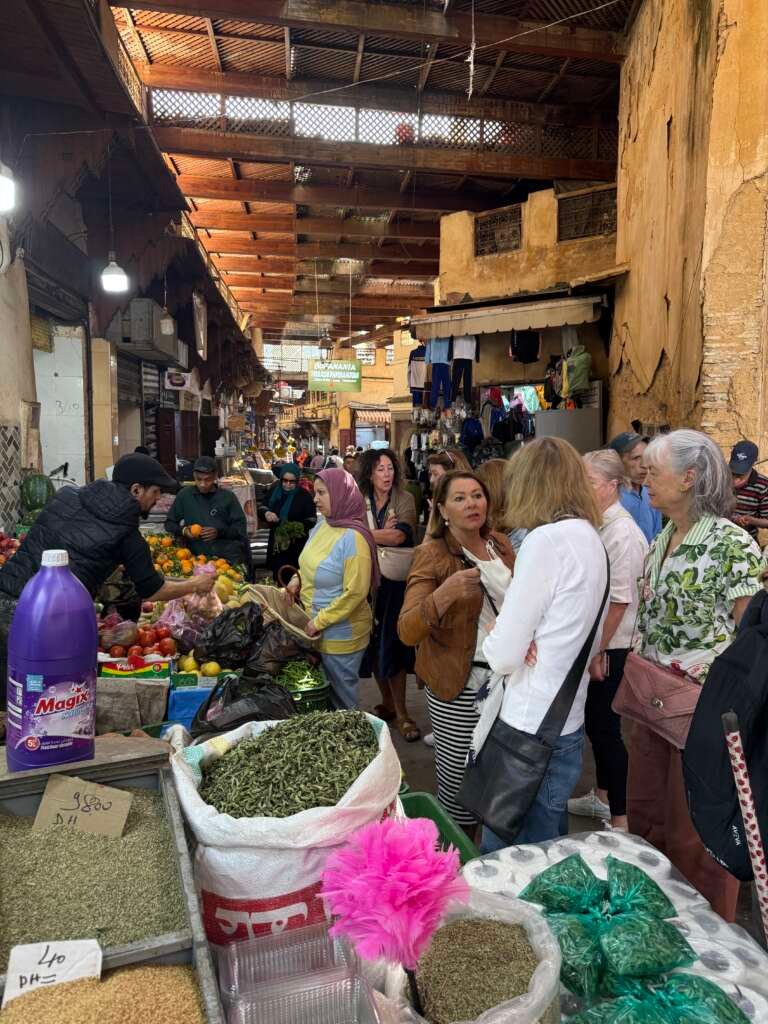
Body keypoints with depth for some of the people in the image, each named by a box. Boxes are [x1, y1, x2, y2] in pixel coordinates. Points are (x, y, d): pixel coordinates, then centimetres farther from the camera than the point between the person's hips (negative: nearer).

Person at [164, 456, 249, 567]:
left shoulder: (228, 497, 8)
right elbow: (169, 524, 18)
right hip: (198, 557, 1)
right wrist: (183, 531, -2)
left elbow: (241, 527, 5)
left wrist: (219, 532, -10)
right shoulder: (185, 495, 11)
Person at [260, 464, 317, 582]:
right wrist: (266, 513, -11)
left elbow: (311, 520, -8)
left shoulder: (304, 496, -10)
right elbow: (263, 507, 13)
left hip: (296, 545, -4)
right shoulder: (274, 490, 2)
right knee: (277, 578, 12)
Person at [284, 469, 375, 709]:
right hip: (315, 628, 8)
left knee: (341, 697, 11)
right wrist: (298, 579, 0)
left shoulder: (353, 538, -23)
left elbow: (355, 592, -25)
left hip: (340, 633, -8)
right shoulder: (322, 525, 1)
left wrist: (320, 621, -20)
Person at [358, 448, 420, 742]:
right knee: (374, 647, 11)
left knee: (391, 647, -2)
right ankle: (387, 703, 28)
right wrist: (384, 535, -14)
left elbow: (401, 535, -18)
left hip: (396, 583, -3)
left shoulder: (404, 500, -3)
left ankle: (400, 711, 10)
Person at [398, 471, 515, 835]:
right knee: (459, 781, 0)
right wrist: (443, 595, -38)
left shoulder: (500, 544, 5)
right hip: (459, 685, -5)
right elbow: (407, 632, -23)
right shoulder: (432, 555, -12)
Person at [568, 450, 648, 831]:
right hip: (593, 641, 9)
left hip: (611, 647, -9)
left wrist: (599, 651, -16)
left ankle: (620, 820, 17)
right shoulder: (596, 525, 6)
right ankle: (601, 796, 40)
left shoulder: (623, 533, -20)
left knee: (606, 727, 2)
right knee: (594, 721, 21)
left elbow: (620, 601, -20)